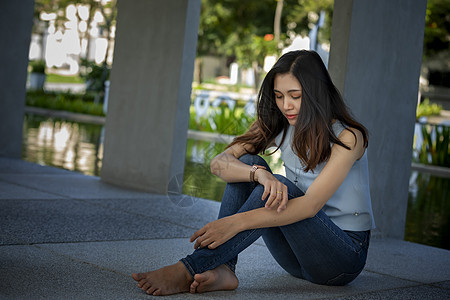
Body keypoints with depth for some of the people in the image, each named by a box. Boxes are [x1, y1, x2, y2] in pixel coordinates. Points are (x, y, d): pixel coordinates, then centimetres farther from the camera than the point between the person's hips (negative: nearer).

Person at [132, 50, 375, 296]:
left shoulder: (347, 137, -16)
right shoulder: (279, 127, 1)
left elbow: (310, 205, -28)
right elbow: (219, 163, -11)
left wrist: (236, 222, -38)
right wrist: (259, 173, -34)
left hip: (345, 255, -5)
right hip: (298, 257, 5)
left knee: (279, 186, -31)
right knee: (247, 163, -15)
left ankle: (188, 270, -36)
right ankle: (222, 270, -30)